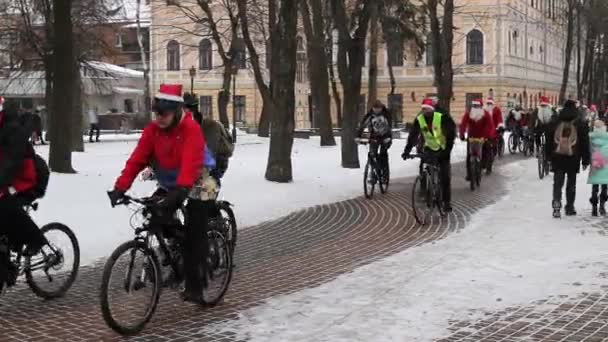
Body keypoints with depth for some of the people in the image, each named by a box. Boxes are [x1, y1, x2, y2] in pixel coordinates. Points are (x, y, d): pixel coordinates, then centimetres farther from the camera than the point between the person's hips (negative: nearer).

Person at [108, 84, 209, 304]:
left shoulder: (191, 129, -26)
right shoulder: (152, 130, -9)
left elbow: (191, 163, -39)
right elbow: (137, 159, -16)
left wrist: (181, 190, -54)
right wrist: (120, 187, -28)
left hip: (195, 186, -6)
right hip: (168, 186, 6)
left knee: (194, 236, -9)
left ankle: (194, 287, -2)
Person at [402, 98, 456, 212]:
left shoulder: (442, 118, -21)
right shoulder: (419, 120, -11)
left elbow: (450, 134, -22)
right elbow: (413, 136, -15)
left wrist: (447, 150, -31)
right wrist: (407, 151, -26)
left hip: (443, 150, -3)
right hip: (429, 149, 3)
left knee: (445, 177, -5)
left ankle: (447, 201, 3)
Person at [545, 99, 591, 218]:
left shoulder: (554, 124, 3)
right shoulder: (580, 125, -3)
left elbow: (548, 142, 7)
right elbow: (585, 144, 0)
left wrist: (548, 156, 15)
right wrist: (585, 160, 6)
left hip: (557, 159, 1)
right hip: (573, 160, -1)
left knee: (557, 183, 4)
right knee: (571, 184, 11)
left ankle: (556, 204, -15)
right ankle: (570, 208, 18)